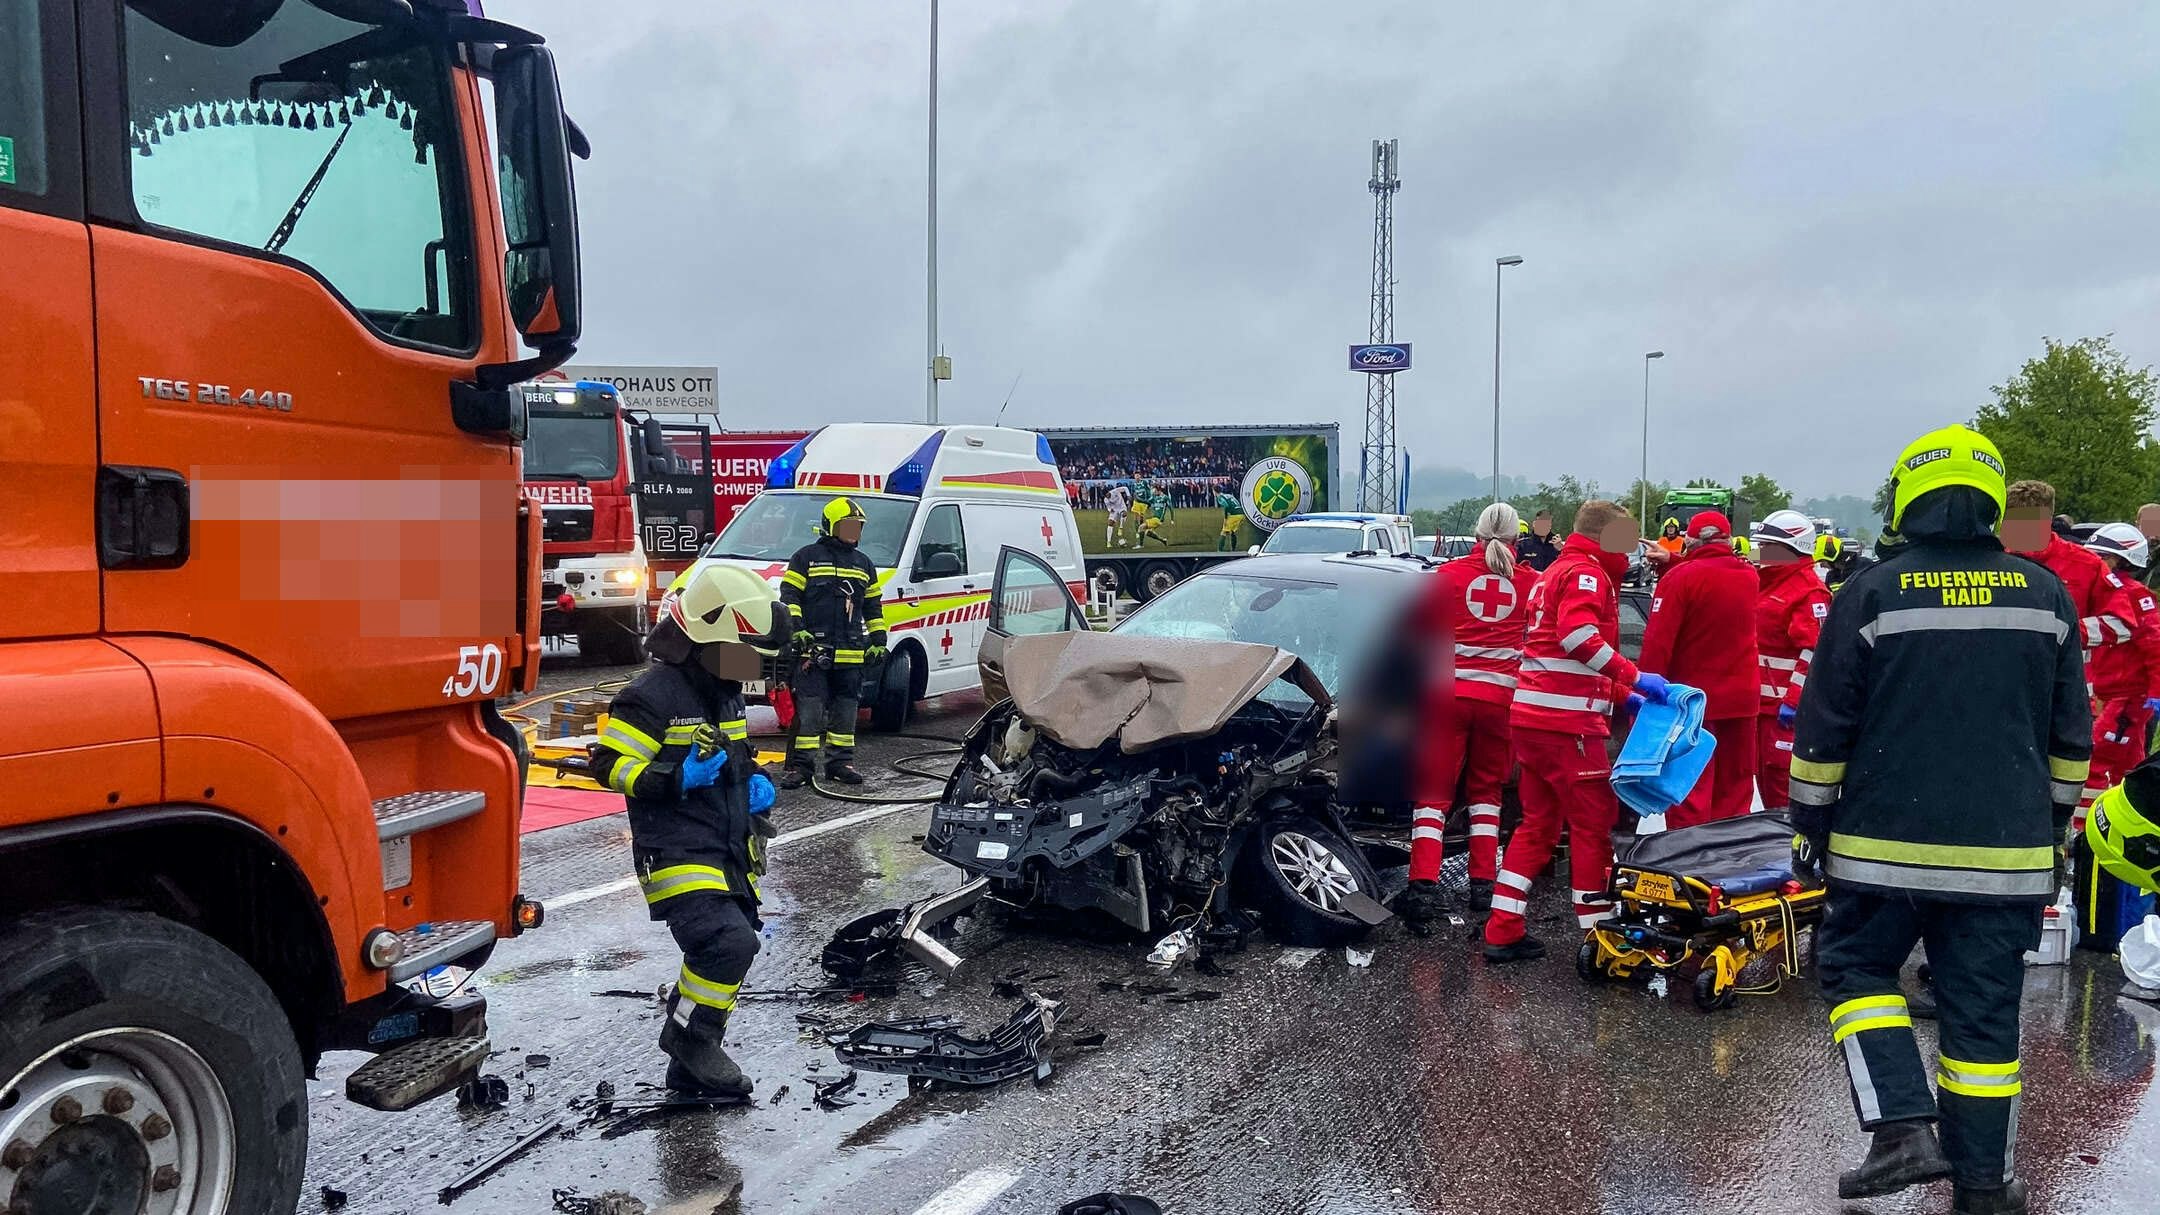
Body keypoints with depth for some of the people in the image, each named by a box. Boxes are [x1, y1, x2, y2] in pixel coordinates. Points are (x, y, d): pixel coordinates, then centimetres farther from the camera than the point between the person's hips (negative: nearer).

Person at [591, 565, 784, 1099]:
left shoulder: (725, 693, 13)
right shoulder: (652, 696, -14)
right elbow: (610, 762, -16)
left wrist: (756, 782, 7)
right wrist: (676, 779, -26)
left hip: (730, 853, 9)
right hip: (678, 852, -9)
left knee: (723, 958, 12)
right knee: (727, 943, -24)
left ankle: (692, 1068, 27)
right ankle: (687, 1036, 0)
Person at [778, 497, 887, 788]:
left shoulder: (864, 564, 18)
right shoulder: (807, 557, 2)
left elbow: (874, 606, 22)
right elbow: (789, 595, -2)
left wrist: (878, 641, 15)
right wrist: (797, 629, -14)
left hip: (850, 654, 5)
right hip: (812, 650, -5)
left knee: (845, 709, 8)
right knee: (808, 709, -7)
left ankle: (840, 762, 17)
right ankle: (800, 765, -4)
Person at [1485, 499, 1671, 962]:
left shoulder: (1556, 572, 25)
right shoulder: (1586, 572, -6)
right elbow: (1579, 635, -25)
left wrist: (1619, 695, 21)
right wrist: (1634, 677, -20)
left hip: (1531, 716, 10)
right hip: (1566, 722, -10)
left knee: (1539, 823, 14)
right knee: (1594, 823, -1)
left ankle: (1503, 932, 14)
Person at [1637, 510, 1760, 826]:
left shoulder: (1681, 577, -15)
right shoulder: (1750, 577, 2)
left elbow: (1658, 643, -18)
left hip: (1693, 698, -5)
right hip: (1741, 698, 5)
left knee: (1690, 793, -1)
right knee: (1734, 788, 14)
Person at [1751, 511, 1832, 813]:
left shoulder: (1810, 592, -14)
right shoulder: (1758, 581, 15)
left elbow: (1815, 652, -20)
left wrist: (1794, 700, -23)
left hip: (1786, 705, -9)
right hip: (1757, 698, 9)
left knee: (1782, 778, -9)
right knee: (1764, 775, 17)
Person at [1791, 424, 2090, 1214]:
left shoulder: (1871, 594, -8)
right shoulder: (2046, 596, 3)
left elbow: (1824, 732, -5)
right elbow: (2070, 737, 11)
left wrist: (1809, 823, 4)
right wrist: (2053, 826, 22)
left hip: (1885, 845, -3)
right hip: (2008, 851, 3)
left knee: (1856, 969, 14)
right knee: (1983, 1005, 11)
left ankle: (1903, 1128, -2)